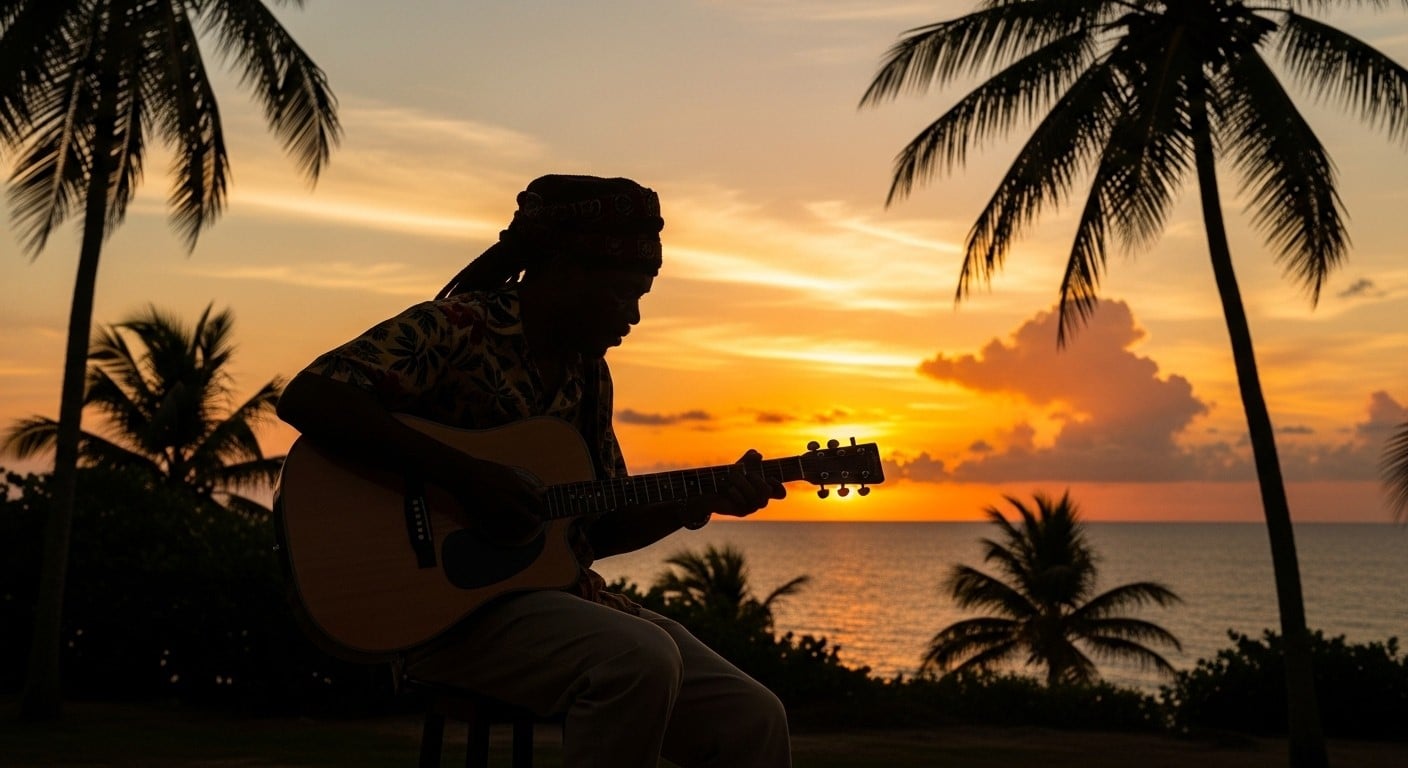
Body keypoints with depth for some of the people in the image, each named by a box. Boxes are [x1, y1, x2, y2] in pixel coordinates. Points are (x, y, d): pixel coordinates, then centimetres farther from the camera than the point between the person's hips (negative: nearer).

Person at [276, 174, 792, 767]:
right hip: (450, 603, -6)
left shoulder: (587, 372, 12)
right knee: (642, 660, -32)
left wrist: (703, 501, 0)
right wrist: (465, 474, -26)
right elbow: (305, 398, -22)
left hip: (564, 594, 7)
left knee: (753, 719, -7)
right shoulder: (457, 327, -9)